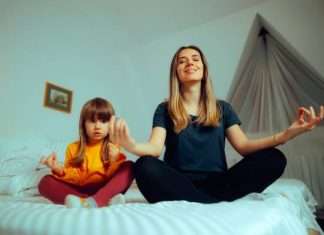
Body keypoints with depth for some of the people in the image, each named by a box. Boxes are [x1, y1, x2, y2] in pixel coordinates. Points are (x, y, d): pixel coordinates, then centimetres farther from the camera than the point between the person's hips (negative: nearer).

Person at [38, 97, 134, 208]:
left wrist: (115, 162, -21)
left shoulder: (113, 148, 2)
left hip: (105, 189, -2)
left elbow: (113, 178, -3)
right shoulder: (73, 148, 6)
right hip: (80, 191, 2)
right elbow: (75, 178, 4)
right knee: (45, 182, -19)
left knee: (128, 167, -22)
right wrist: (60, 170, -15)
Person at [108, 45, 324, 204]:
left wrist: (288, 133, -16)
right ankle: (217, 203, -25)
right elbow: (155, 148, -11)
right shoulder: (165, 110, 5)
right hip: (180, 183, -2)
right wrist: (132, 145, -36)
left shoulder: (222, 108, 12)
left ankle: (204, 203, -23)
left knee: (273, 159, -18)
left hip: (216, 182, 3)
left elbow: (244, 146, 0)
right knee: (145, 167, -33)